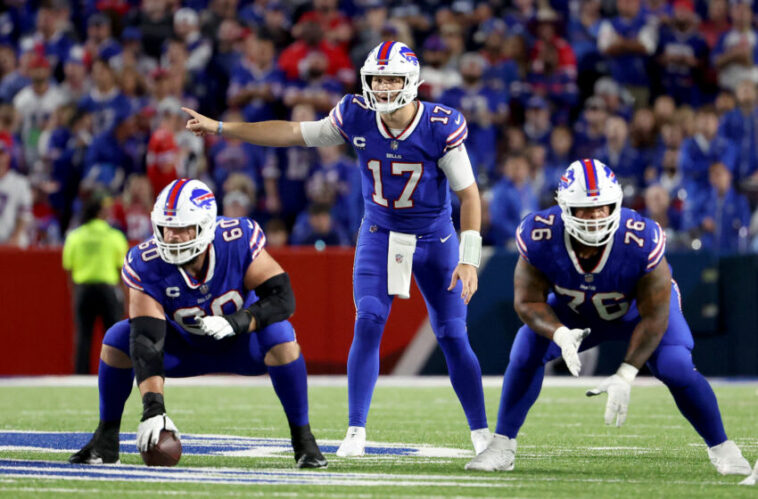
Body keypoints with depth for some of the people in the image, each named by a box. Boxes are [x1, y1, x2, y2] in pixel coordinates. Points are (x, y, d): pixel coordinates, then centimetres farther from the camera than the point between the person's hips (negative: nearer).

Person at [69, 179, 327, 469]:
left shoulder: (238, 241, -30)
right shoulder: (147, 265, -29)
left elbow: (283, 298, -27)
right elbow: (147, 341, -35)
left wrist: (236, 322, -44)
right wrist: (153, 408, -45)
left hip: (240, 345, -1)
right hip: (185, 345, 1)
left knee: (280, 336, -33)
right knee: (117, 339, -22)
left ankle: (302, 439, -17)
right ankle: (105, 441, -4)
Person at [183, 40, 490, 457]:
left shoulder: (440, 127, -22)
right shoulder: (357, 118, -14)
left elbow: (468, 194, -15)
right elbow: (293, 134, -3)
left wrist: (469, 259, -21)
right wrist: (220, 129, -4)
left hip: (433, 238, -2)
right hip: (379, 233, 2)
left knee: (453, 337, 0)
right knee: (368, 324, -14)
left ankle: (481, 434, 13)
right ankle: (356, 432, -8)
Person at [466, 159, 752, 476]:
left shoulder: (642, 242, -40)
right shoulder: (539, 238, -35)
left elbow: (653, 317, -30)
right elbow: (528, 301, -22)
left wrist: (625, 375, -36)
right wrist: (560, 334, -43)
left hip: (638, 307, -2)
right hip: (572, 310, 2)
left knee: (676, 369, -21)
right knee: (525, 355, -16)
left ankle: (721, 448, 1)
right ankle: (502, 446, 1)